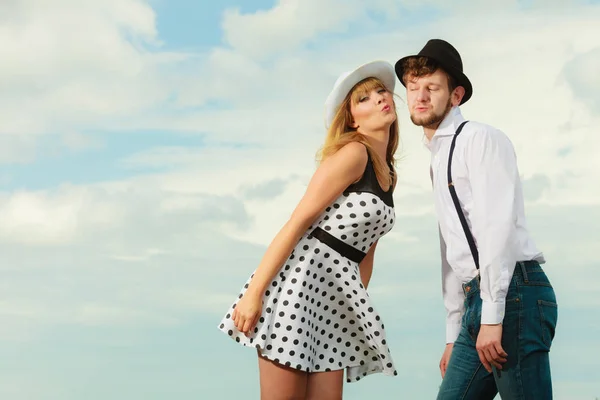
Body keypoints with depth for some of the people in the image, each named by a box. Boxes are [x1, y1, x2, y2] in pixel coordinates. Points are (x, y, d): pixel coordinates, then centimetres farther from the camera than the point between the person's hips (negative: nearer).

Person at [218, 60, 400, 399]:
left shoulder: (387, 174, 18)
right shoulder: (352, 153, -7)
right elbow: (298, 222, -13)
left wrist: (359, 308, 17)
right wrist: (254, 292, -19)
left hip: (338, 291, 8)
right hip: (300, 274, -8)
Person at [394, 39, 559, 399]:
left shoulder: (481, 139, -3)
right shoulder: (438, 159, 25)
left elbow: (498, 225, -15)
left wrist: (492, 317, -21)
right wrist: (454, 335, 22)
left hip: (514, 293, -9)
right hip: (477, 302, 9)